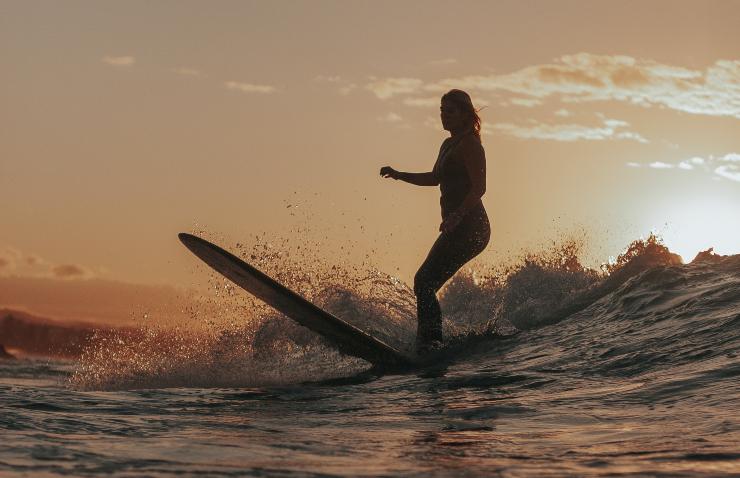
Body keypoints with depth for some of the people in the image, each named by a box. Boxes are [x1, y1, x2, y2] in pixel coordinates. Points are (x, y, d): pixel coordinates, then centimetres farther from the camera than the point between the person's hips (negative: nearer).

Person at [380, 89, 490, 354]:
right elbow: (435, 178, 33)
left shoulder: (469, 144, -9)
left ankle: (430, 342, -21)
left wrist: (456, 216, -31)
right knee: (426, 284, 10)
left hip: (469, 226, -10)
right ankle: (428, 342, 16)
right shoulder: (449, 145, 19)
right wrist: (399, 175, 22)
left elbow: (479, 187, -18)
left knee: (425, 282, -16)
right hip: (458, 228, 10)